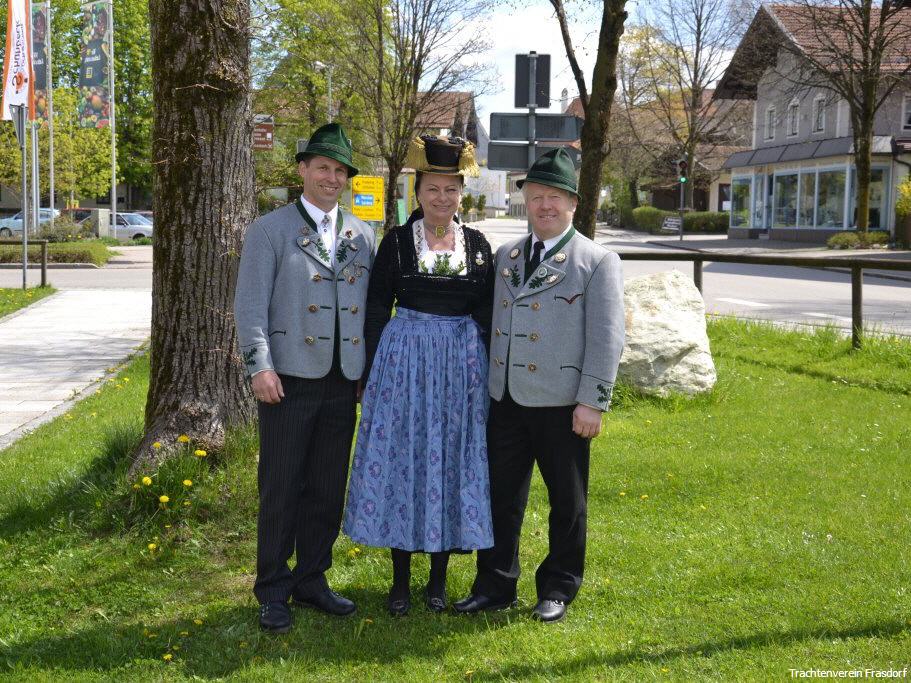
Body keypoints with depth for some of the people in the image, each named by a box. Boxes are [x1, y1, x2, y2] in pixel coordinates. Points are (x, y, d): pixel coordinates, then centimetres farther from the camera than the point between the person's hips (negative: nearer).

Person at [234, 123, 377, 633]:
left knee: (328, 489, 11)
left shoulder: (362, 235, 12)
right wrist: (260, 365, -15)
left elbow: (372, 306, 14)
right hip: (290, 380, -4)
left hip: (344, 382, 4)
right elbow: (251, 303, -6)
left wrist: (371, 370, 9)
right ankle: (274, 592, 14)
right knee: (281, 489, 2)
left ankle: (311, 580, 25)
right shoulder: (270, 230, 0)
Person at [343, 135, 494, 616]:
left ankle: (439, 580, 19)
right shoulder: (396, 242, 0)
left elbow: (486, 313, 8)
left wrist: (488, 372, 4)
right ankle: (400, 580, 14)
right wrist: (374, 372, -2)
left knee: (453, 461, 5)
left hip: (462, 361, 2)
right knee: (401, 457, 2)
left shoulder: (477, 245, 5)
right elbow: (376, 310, 2)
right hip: (404, 358, -1)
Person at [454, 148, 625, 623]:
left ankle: (558, 589, 23)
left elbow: (606, 338, -9)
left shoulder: (598, 261, -4)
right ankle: (495, 586, 23)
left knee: (567, 503, 8)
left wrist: (593, 402, -15)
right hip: (507, 400, 5)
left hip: (561, 404, -4)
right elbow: (494, 323, 15)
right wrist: (487, 385, 11)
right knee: (501, 496, 10)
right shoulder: (505, 257, 13)